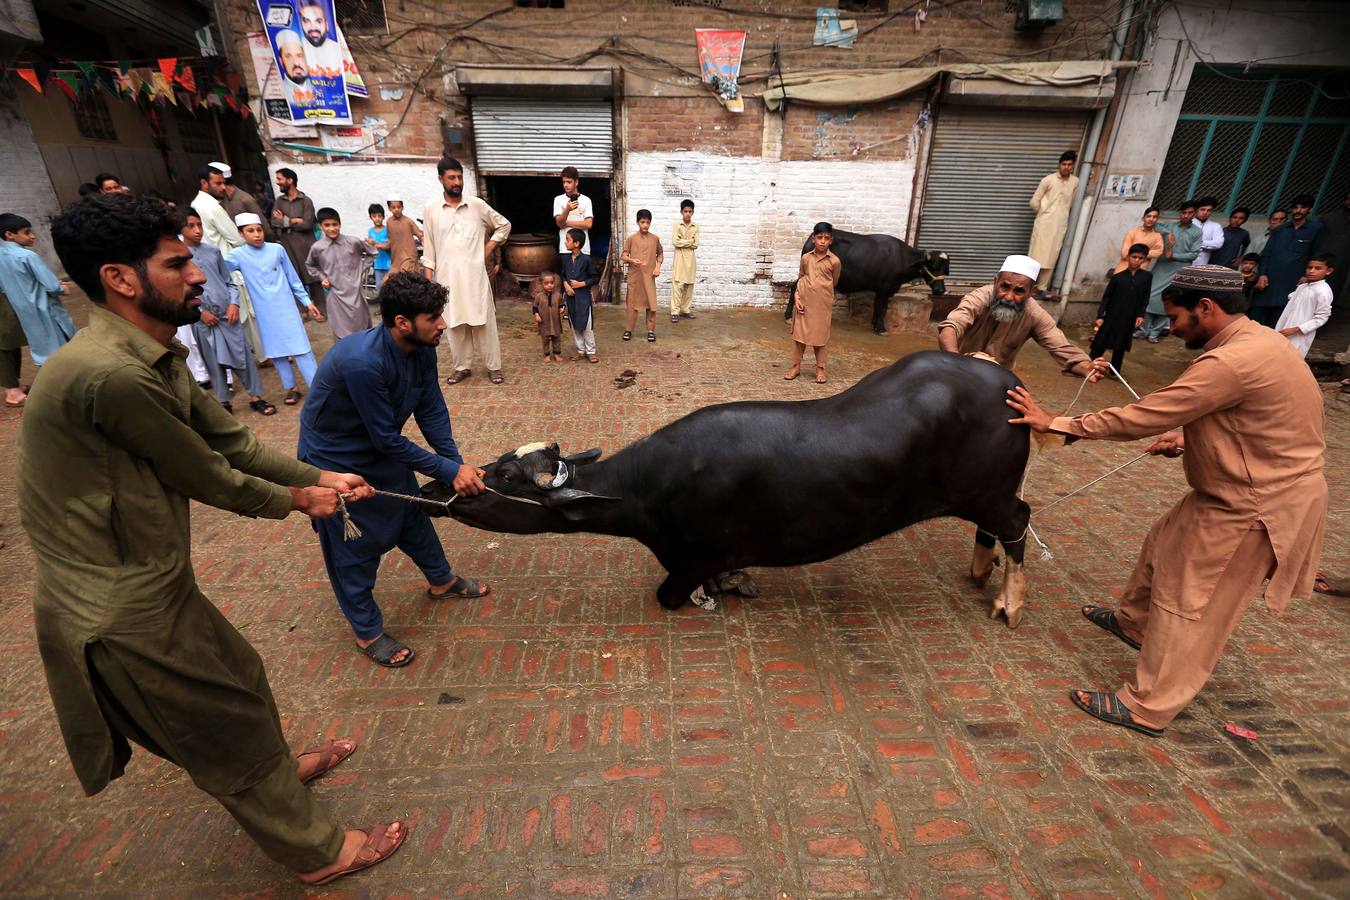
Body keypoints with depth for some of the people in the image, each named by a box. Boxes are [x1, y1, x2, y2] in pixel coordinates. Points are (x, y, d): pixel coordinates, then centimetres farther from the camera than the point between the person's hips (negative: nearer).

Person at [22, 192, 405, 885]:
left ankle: (281, 767, 56)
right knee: (233, 730, 9)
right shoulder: (110, 374, -30)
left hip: (149, 584, 9)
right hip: (125, 615, -9)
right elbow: (209, 478, -20)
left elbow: (232, 442, 7)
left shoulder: (157, 358, 2)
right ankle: (317, 852, 32)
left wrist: (322, 477, 7)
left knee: (238, 676, 28)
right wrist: (295, 501, -4)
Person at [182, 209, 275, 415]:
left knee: (244, 355, 0)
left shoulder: (213, 251, 8)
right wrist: (199, 312, -9)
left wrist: (234, 304, -5)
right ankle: (224, 402, 16)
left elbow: (229, 281, 10)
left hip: (227, 313, 2)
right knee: (214, 362, 6)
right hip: (202, 319, -2)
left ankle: (255, 397, 8)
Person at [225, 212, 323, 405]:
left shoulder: (277, 249, 0)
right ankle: (291, 388, 19)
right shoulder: (238, 255, -1)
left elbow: (293, 278, 7)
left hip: (286, 307, -1)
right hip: (264, 313, 1)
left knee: (300, 347, -2)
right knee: (275, 351, 8)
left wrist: (307, 301, 7)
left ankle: (318, 387, -1)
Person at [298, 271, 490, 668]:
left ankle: (441, 581, 43)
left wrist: (457, 464, -17)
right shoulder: (362, 362, -38)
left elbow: (432, 411, -8)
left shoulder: (422, 349, -14)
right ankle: (367, 632, 25)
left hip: (381, 450, 7)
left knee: (413, 516, 19)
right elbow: (388, 439, -32)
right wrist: (450, 470, -26)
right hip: (336, 460, -7)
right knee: (355, 548, 5)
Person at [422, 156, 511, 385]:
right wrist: (429, 278, 3)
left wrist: (490, 247, 4)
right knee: (455, 323, 6)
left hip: (475, 274, -1)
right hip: (447, 276, 1)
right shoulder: (431, 209, 3)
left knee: (484, 321, 2)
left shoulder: (477, 205, 1)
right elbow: (429, 248, 7)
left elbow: (504, 225, 14)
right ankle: (462, 366, 18)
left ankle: (493, 366, 10)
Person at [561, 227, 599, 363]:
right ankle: (580, 350, 23)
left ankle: (590, 351, 10)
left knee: (587, 325, -1)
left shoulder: (586, 259, -11)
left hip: (584, 296, -5)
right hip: (570, 296, 5)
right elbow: (563, 275, 13)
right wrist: (565, 284, -6)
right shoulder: (565, 259, 3)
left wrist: (581, 284, -15)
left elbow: (595, 278, -5)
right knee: (574, 325, 11)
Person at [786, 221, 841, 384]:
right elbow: (800, 279, 8)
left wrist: (819, 292, 7)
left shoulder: (834, 261, -5)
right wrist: (797, 297, -4)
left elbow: (833, 283, 7)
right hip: (804, 302, 2)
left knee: (820, 335, 6)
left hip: (823, 304, -2)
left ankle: (820, 368, 18)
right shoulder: (805, 258, 1)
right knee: (799, 333, 7)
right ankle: (796, 366, 18)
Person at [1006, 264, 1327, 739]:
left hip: (1254, 508, -10)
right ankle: (1133, 622, 48)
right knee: (1165, 545, 24)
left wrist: (1057, 423, -21)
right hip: (1244, 490, 10)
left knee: (1190, 603, 0)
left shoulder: (1233, 361, -29)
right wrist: (1188, 438, 7)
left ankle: (1146, 708, 15)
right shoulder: (1257, 341, 4)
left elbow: (1142, 417, -28)